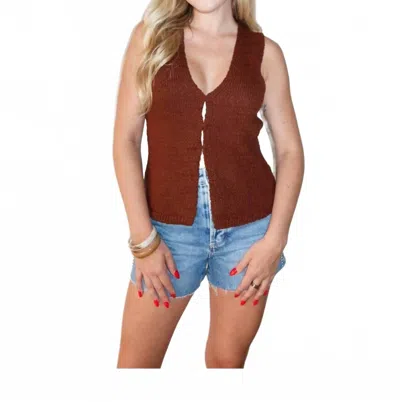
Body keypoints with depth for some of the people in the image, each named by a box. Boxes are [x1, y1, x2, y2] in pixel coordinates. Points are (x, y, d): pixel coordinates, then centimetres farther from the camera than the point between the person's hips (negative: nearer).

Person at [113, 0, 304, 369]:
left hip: (249, 225, 1)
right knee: (135, 363, 5)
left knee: (227, 360, 12)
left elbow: (290, 150, 3)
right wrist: (143, 238, -9)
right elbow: (126, 138, -3)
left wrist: (275, 239, -7)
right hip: (169, 225, 0)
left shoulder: (265, 51, 2)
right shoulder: (150, 35, 1)